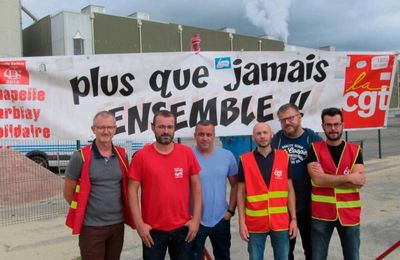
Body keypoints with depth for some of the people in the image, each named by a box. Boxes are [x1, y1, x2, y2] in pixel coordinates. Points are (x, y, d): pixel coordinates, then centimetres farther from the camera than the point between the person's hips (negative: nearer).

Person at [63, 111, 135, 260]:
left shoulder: (122, 156, 2)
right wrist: (83, 211, 6)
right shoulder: (80, 157, -10)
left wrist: (122, 212, 8)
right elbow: (68, 193, -3)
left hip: (118, 224, 4)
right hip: (91, 227, -4)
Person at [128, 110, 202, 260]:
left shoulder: (187, 153, -1)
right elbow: (132, 189, -5)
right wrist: (139, 223, -9)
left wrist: (196, 219, -1)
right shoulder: (141, 156, -7)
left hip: (182, 228, 2)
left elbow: (196, 186, 3)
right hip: (153, 230, -2)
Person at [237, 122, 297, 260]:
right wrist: (242, 222, -4)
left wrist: (293, 218, 1)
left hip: (281, 221, 1)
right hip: (255, 223, -1)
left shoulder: (284, 157, 2)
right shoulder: (245, 160, -1)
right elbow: (241, 193, 1)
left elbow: (290, 189, 5)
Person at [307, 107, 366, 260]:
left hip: (349, 213, 2)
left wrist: (326, 179, -14)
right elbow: (317, 180, -16)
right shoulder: (314, 149, -2)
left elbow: (360, 181, -11)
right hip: (321, 213, -1)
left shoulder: (355, 150, 3)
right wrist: (349, 177, -14)